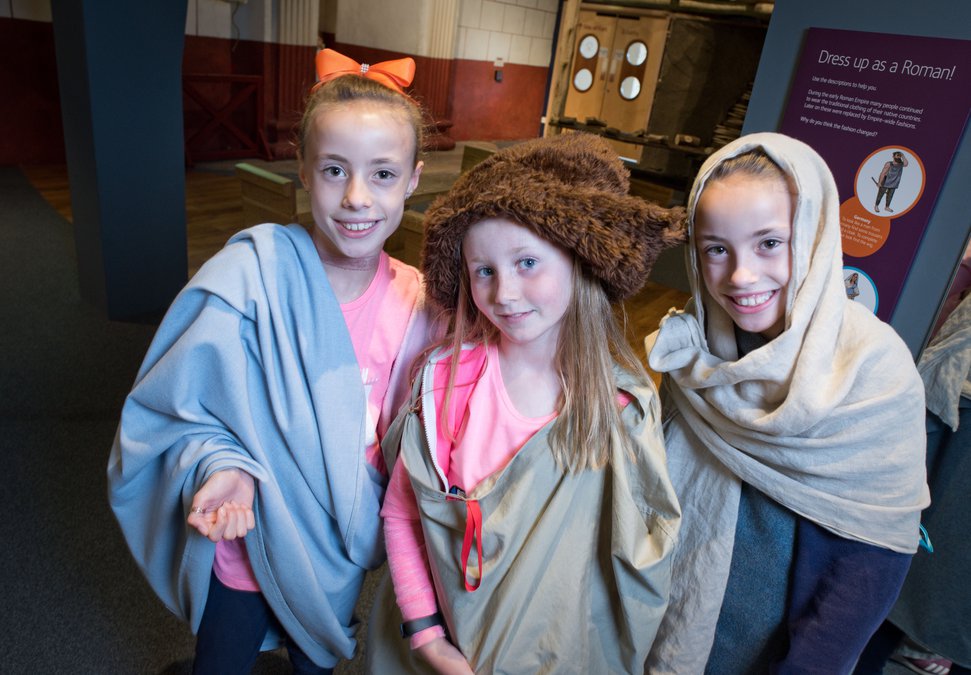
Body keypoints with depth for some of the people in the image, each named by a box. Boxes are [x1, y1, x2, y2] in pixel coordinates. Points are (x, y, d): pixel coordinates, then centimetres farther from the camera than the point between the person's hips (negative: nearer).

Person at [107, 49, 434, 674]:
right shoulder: (252, 274, -24)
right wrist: (222, 467, -31)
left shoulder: (415, 301, -13)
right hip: (247, 547, -2)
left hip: (341, 555, 3)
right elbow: (178, 410, -15)